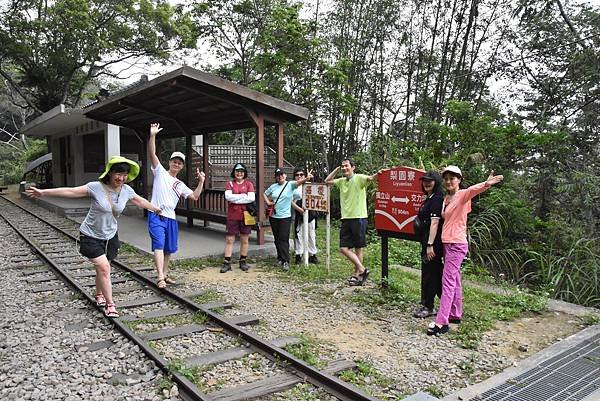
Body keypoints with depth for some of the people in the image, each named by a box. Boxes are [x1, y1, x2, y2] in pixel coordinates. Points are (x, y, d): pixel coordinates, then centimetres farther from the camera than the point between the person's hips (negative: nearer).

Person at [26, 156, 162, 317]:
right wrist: (43, 192, -21)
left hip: (110, 236, 4)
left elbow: (140, 201, 10)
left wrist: (157, 209, 23)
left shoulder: (126, 190, -7)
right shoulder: (96, 187, -21)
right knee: (104, 267, -14)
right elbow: (71, 191, -19)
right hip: (91, 236, -4)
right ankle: (110, 304, -2)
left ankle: (99, 295, 39)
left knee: (102, 268, 12)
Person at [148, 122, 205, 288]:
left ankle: (164, 274, 28)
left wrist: (201, 182, 2)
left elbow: (195, 196, 12)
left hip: (171, 218, 6)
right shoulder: (160, 172, 6)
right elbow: (152, 154, -7)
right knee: (159, 245, -19)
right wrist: (152, 135, -18)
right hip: (156, 216, -6)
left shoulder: (181, 185, 18)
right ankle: (160, 277, -26)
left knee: (169, 249, 12)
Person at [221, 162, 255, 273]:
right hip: (232, 216, 0)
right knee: (229, 240, 1)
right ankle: (227, 263, 5)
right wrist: (244, 196, -11)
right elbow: (228, 196, -10)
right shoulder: (229, 184, 7)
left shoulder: (249, 184, 7)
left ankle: (243, 261, 20)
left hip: (245, 216, 0)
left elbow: (251, 198, -9)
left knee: (244, 240, 8)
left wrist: (235, 198, -9)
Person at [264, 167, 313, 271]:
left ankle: (285, 261, -6)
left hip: (285, 216, -4)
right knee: (277, 239, 13)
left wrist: (306, 178, -45)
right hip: (273, 216, 4)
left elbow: (298, 182, -24)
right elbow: (265, 194, 23)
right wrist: (268, 202, 5)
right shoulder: (273, 187, 8)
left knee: (284, 239, -8)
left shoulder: (290, 184, -4)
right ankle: (280, 257, 27)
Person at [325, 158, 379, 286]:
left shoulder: (359, 178, -6)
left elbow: (370, 178, -23)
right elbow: (327, 181, 22)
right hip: (346, 218, 6)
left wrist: (378, 174, -46)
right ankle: (362, 270, 9)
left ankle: (357, 273, 18)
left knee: (358, 248, 6)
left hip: (359, 218, -6)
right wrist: (337, 169, 12)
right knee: (344, 248, 1)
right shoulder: (341, 181, 13)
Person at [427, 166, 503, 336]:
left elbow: (473, 190, -34)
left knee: (448, 281, -10)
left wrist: (486, 184, -54)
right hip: (447, 243, 8)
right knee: (454, 280, 15)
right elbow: (445, 218, 9)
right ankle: (455, 314, 26)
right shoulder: (446, 198, 12)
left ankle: (441, 322, -10)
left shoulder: (463, 194, -11)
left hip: (457, 244, -8)